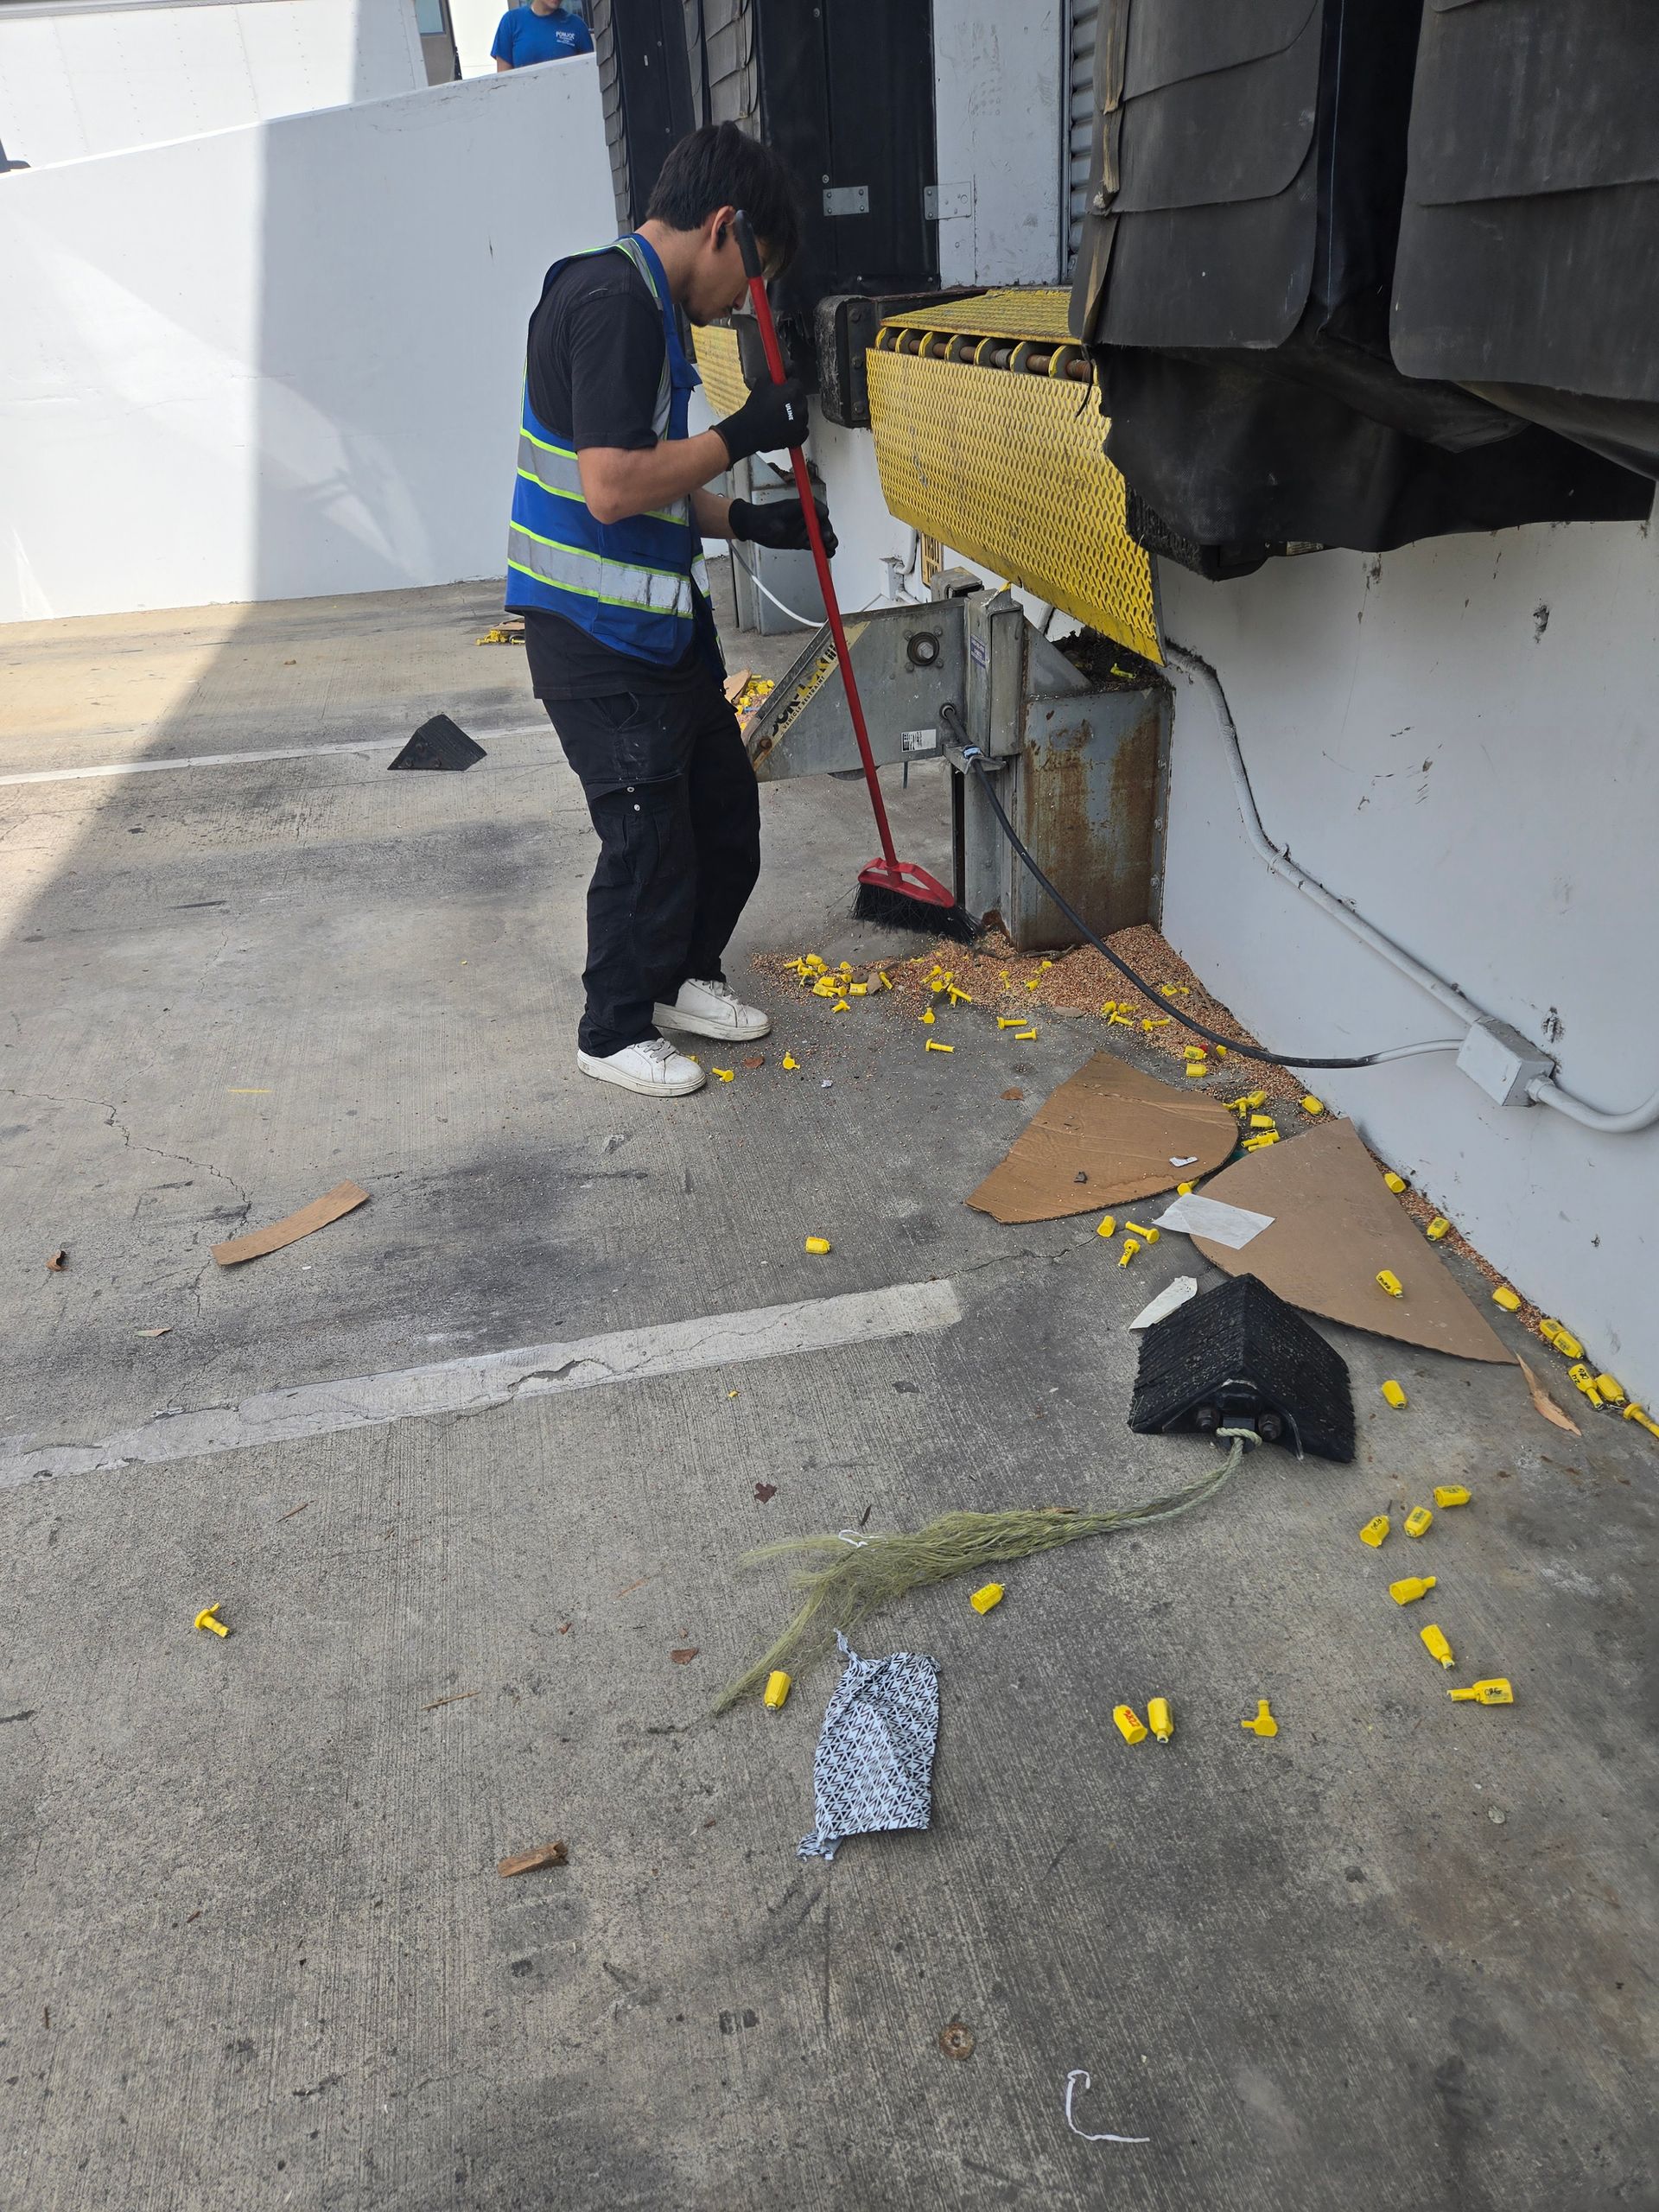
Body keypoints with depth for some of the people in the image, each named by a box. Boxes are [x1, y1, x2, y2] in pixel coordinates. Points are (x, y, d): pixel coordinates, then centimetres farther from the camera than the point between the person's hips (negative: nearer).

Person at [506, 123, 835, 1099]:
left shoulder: (646, 304, 17)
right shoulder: (611, 299, -16)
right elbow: (612, 488, -25)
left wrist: (747, 521, 14)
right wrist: (743, 434, -17)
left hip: (659, 617, 10)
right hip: (597, 631, -10)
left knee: (725, 804, 15)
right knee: (649, 832, -3)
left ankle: (685, 976, 34)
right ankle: (617, 1030, 16)